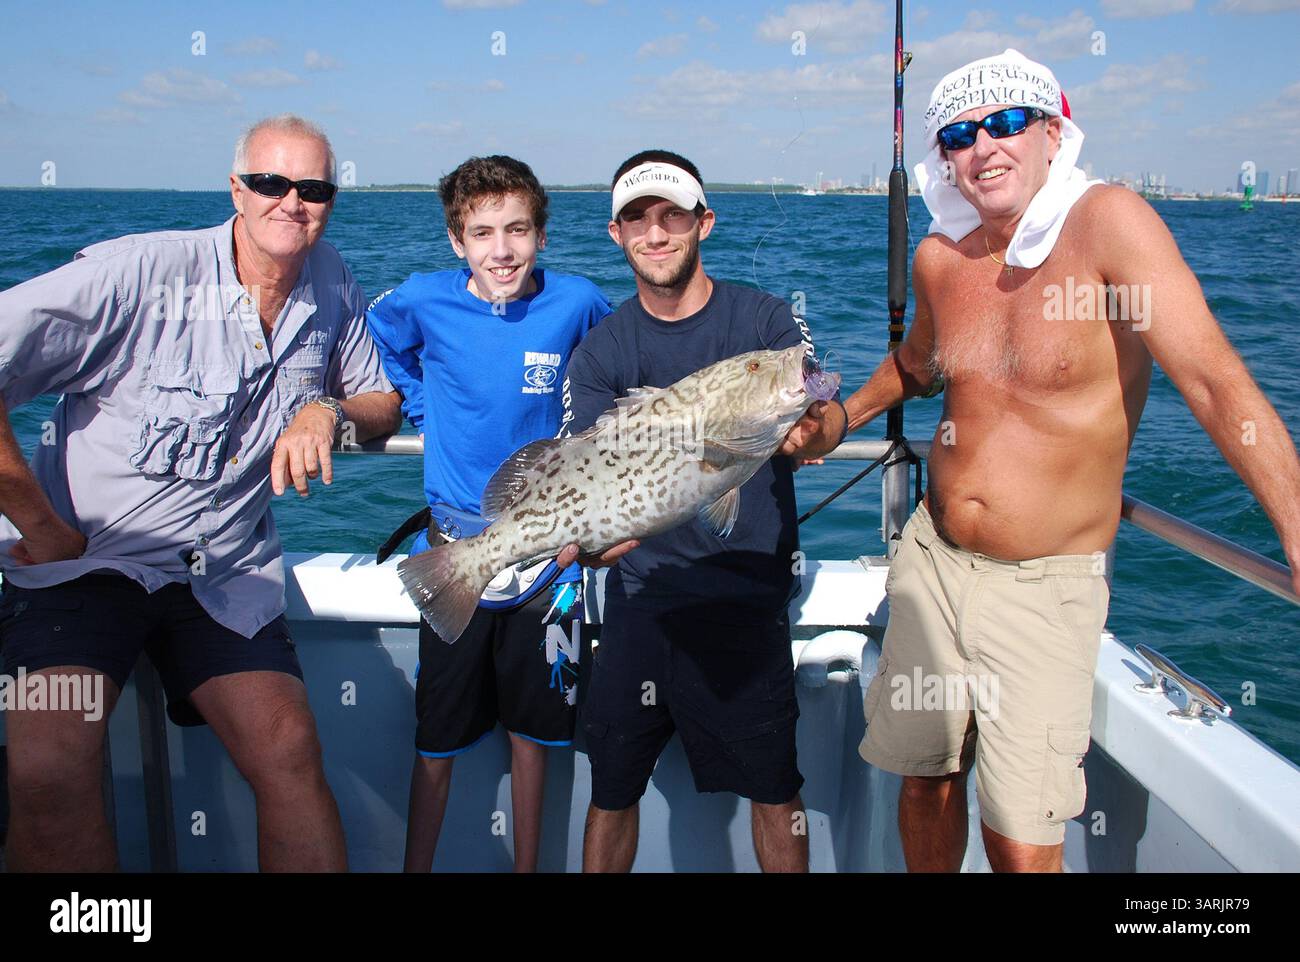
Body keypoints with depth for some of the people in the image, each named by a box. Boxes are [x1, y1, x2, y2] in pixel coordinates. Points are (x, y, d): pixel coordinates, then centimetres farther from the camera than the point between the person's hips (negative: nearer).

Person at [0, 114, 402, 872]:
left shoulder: (332, 285, 3)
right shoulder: (141, 271, -15)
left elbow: (384, 405, 13)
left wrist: (329, 411, -11)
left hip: (226, 573, 4)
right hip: (85, 556, -3)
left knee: (291, 749, -16)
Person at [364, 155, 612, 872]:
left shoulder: (576, 302, -7)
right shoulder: (424, 302, -7)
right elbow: (372, 343, 15)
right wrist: (426, 410, 7)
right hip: (455, 546, 0)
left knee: (531, 734, 14)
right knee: (437, 742, 9)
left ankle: (527, 867, 33)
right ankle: (416, 866, 28)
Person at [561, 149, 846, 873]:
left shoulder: (765, 319, -1)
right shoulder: (601, 352, 3)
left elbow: (826, 415, -13)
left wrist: (813, 432, -37)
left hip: (749, 597, -1)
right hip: (642, 596, 2)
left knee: (774, 788, 8)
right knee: (613, 786, 9)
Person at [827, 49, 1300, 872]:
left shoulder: (1107, 221, -14)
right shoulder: (940, 258, 2)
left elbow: (1216, 380, -22)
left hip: (1047, 585, -5)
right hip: (932, 558, 5)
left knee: (1022, 843, -4)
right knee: (926, 777, 16)